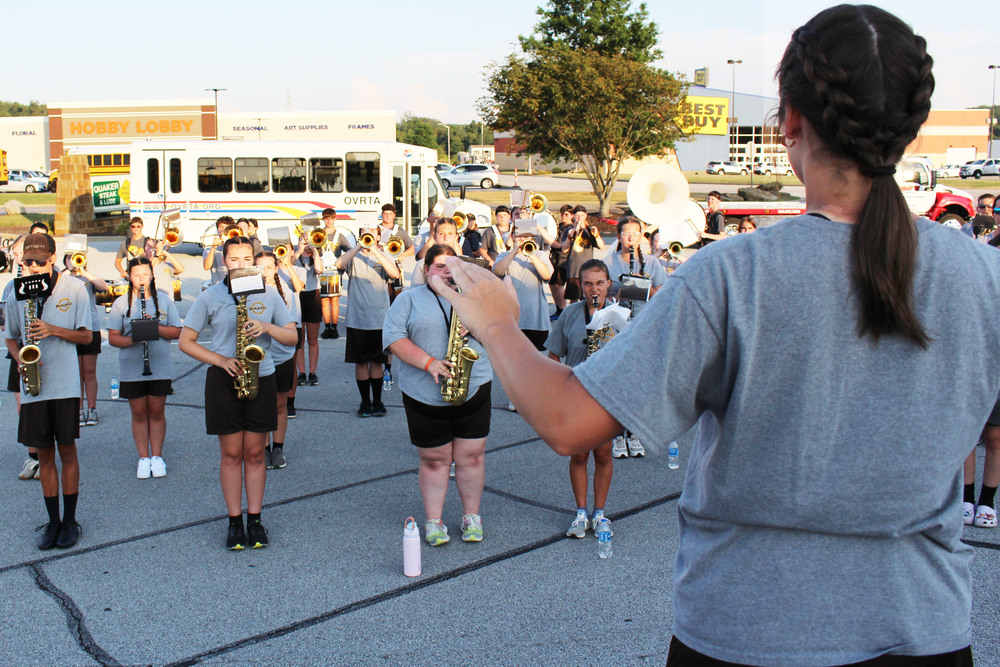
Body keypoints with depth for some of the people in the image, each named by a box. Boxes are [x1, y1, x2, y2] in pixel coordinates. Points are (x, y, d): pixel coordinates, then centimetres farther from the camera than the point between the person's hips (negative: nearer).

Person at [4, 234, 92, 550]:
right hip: (33, 385, 2)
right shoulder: (16, 295, 4)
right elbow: (11, 338, 13)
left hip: (65, 384, -2)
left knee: (66, 450, 3)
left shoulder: (74, 289, -3)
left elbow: (86, 335, 0)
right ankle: (52, 520, 18)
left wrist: (53, 330, -17)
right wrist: (21, 362, -6)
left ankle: (70, 520, 14)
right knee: (44, 453, 8)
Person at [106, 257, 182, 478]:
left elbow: (177, 332, 1)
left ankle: (156, 456, 16)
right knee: (139, 413, 6)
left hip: (160, 367, 0)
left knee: (157, 411, 5)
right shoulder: (121, 303, 2)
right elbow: (113, 337, -2)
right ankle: (143, 458, 15)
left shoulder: (164, 300, 5)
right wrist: (132, 339, -21)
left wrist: (156, 327, -16)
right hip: (131, 369, 0)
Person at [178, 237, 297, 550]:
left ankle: (255, 519, 15)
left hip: (261, 379, 1)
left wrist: (268, 328, -14)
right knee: (232, 454, 4)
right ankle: (234, 521, 13)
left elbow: (292, 337, 6)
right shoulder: (210, 297, 1)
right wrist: (221, 360, -13)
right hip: (223, 382, -1)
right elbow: (185, 341, 0)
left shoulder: (269, 295, 6)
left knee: (255, 454, 6)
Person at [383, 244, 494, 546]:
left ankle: (472, 516, 20)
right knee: (434, 459, 6)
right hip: (425, 395, -2)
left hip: (474, 390, 2)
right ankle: (433, 521, 16)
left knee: (471, 455, 5)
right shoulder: (409, 299, 6)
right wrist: (428, 363, -17)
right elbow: (392, 336, -6)